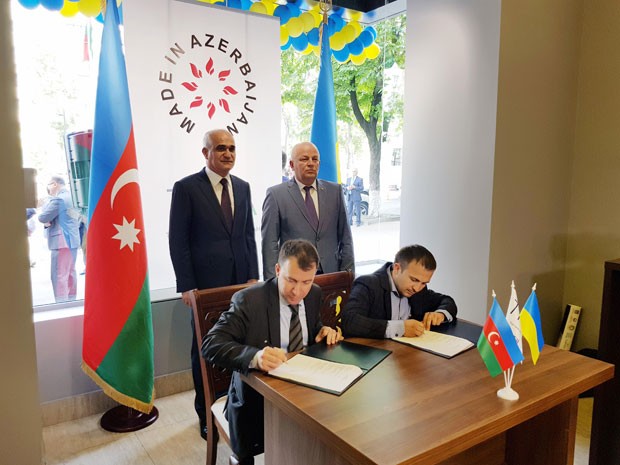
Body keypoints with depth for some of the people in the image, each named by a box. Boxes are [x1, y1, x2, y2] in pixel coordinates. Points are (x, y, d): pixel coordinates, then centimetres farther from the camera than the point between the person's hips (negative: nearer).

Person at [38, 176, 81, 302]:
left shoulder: (57, 199, -14)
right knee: (70, 273, 14)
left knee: (59, 275, -9)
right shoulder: (70, 197, 16)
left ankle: (61, 303, -9)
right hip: (72, 240, 10)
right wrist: (49, 222, 5)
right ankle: (71, 300, 21)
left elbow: (43, 217, -14)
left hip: (61, 241, -10)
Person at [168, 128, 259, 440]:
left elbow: (249, 235, 12)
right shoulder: (186, 188, -6)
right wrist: (186, 285, -10)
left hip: (240, 283, 4)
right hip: (206, 284, -4)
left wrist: (253, 275, 6)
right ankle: (206, 413, 26)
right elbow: (177, 240, -7)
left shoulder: (242, 187, 10)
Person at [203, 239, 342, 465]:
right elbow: (210, 345, -24)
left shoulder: (314, 294, 0)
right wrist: (254, 356, -40)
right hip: (256, 397, -5)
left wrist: (323, 332, -6)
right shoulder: (248, 300, -17)